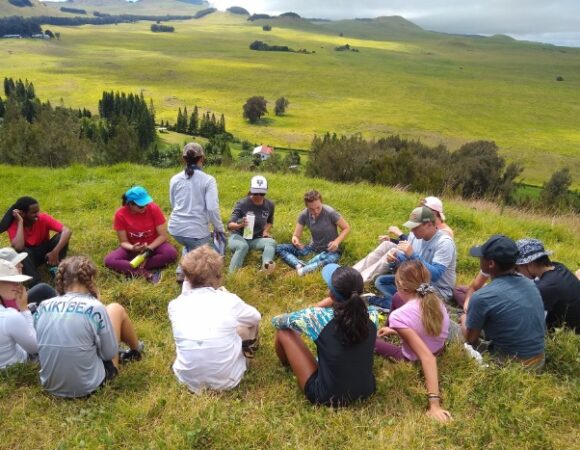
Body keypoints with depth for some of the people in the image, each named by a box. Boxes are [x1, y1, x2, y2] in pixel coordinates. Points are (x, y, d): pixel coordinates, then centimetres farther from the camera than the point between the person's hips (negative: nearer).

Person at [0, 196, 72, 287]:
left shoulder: (43, 218, -18)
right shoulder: (13, 225, -20)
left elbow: (67, 231, -29)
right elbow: (18, 247, -39)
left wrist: (55, 252, -40)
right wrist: (20, 222, -33)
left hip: (44, 252, 1)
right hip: (28, 257, -1)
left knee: (61, 235, -24)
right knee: (22, 251, -36)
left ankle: (55, 269, -19)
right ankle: (35, 283, -37)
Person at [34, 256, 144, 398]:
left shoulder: (42, 307, -4)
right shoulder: (95, 307, -19)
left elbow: (39, 346, 11)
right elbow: (110, 354, -9)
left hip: (50, 386, 5)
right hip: (88, 386, -5)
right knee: (116, 309, 10)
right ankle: (136, 350, 37)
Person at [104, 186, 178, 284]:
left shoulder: (153, 209, -19)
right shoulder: (120, 214, -17)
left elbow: (163, 235, -15)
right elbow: (124, 242, -10)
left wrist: (149, 249, -27)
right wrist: (132, 248, -32)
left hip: (154, 245, -1)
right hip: (133, 248, 1)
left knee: (172, 253, -33)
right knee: (109, 260, -24)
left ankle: (129, 268, -26)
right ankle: (147, 273, -33)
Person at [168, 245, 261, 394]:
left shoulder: (174, 305, -9)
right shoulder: (229, 300, -13)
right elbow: (256, 317, 9)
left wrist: (186, 287, 5)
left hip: (189, 380, 2)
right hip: (226, 379, -2)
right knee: (250, 322, 16)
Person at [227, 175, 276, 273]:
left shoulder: (269, 205, 0)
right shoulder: (242, 204, -14)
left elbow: (270, 221, 20)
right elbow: (229, 225, -19)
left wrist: (265, 231, -3)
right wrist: (239, 225, -42)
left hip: (257, 238, 4)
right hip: (239, 236, -3)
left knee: (271, 242, -28)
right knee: (243, 246, -38)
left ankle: (266, 265, -57)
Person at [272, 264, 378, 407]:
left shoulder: (320, 317, -27)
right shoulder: (372, 316, -16)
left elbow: (277, 321, -7)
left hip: (327, 397, -4)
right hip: (366, 391, 4)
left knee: (284, 332, 4)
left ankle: (287, 366, 37)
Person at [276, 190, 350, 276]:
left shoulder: (330, 213, -20)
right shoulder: (304, 215, -9)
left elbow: (346, 228, -9)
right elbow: (296, 235, -5)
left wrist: (337, 241, -26)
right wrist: (295, 240, -30)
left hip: (330, 250, -4)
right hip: (313, 248, 5)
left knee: (329, 259, -43)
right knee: (279, 248, -15)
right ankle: (299, 266, -38)